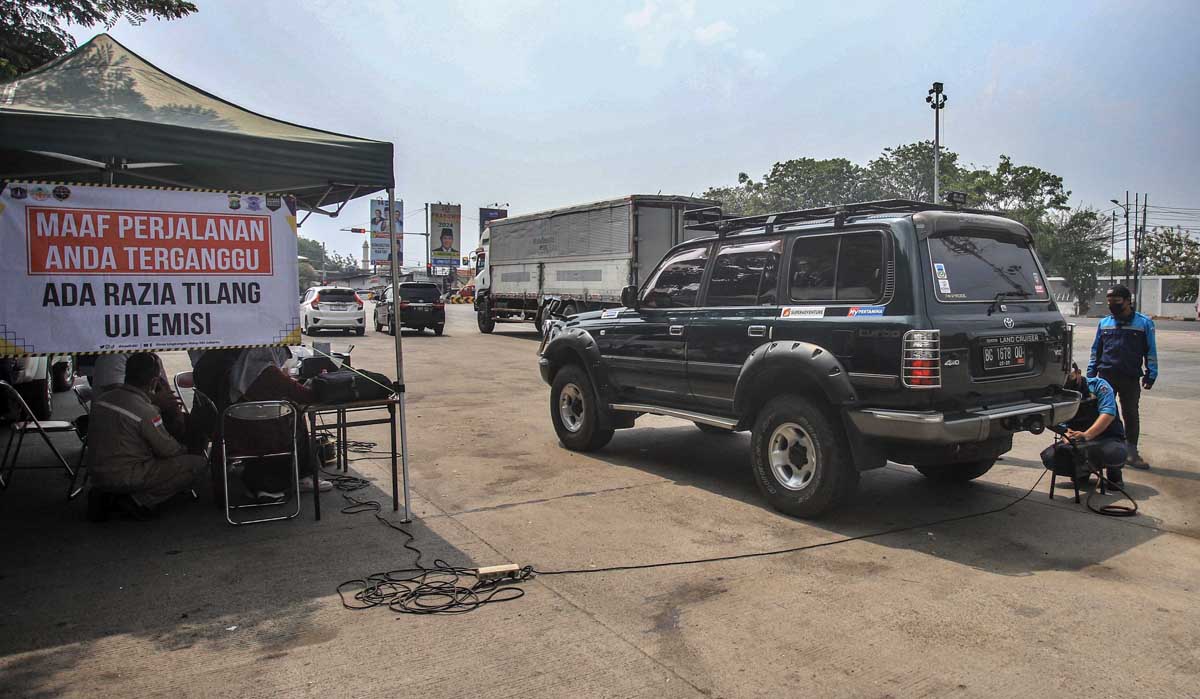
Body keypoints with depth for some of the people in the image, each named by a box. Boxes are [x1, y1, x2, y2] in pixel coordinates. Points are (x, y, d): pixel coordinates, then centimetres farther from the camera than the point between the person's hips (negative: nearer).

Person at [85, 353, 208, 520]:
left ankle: (107, 495, 14)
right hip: (126, 479, -8)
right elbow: (169, 450, -10)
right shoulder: (147, 412, -20)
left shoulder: (101, 399, 2)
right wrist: (185, 450, 11)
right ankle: (139, 500, -10)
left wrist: (154, 401, 15)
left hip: (97, 475, 8)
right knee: (198, 464, -10)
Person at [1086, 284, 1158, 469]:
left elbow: (1151, 350, 2)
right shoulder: (1104, 323, 8)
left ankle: (1132, 453, 17)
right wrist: (1090, 374, 10)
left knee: (1131, 414, 7)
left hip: (1131, 378, -2)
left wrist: (1151, 374, -4)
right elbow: (1096, 350, 13)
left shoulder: (1144, 322, 1)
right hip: (1105, 376, 2)